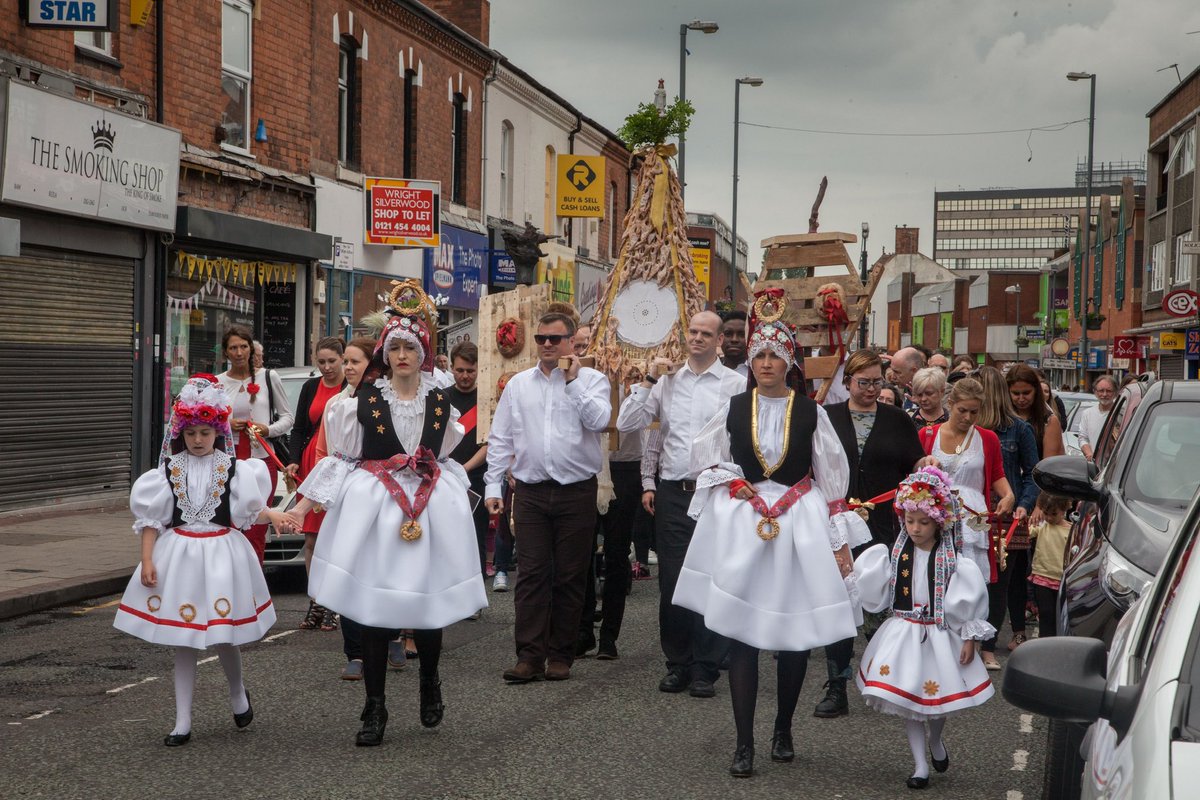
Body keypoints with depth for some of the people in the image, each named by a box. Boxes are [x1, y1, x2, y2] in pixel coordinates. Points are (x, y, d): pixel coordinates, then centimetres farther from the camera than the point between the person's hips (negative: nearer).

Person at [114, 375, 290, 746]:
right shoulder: (169, 470, 1)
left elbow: (248, 511, 1)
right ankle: (182, 722, 12)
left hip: (221, 554, -1)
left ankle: (238, 693, 36)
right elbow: (151, 520, 2)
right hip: (179, 555, 1)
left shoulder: (233, 468, -1)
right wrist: (147, 560, -4)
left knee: (224, 637, 4)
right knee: (182, 642, 5)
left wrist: (272, 516, -18)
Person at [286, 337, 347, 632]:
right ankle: (315, 604, 11)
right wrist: (294, 461, 1)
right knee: (311, 539, 3)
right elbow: (299, 429, 16)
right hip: (312, 464, 4)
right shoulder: (310, 388, 13)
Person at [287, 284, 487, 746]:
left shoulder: (440, 404, 9)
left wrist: (461, 508, 20)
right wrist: (303, 505, 1)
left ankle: (430, 683, 30)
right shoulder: (363, 401, 1)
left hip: (430, 509, 2)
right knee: (373, 606, -3)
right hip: (375, 508, -2)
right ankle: (374, 709, 7)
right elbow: (339, 459, 4)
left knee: (428, 602, 2)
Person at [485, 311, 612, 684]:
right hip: (531, 493, 2)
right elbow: (499, 439, 12)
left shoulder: (590, 380, 3)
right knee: (532, 574, -2)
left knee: (570, 577, 4)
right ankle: (530, 656, -1)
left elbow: (599, 420, -16)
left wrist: (573, 382, -14)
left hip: (576, 492, -2)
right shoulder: (518, 384, 12)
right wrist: (493, 486, 5)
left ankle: (561, 655, 12)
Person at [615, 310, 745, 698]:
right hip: (672, 493, 3)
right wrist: (648, 381, -3)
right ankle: (677, 665, 19)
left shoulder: (736, 384, -1)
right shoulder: (667, 381, 9)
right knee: (671, 582, 7)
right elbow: (626, 424, 3)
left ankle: (705, 670, 11)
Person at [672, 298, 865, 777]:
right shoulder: (733, 408, 4)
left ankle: (783, 730, 25)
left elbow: (832, 479, 2)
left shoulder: (810, 413, 1)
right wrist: (734, 484, -4)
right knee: (741, 634, -4)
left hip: (800, 523, 0)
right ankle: (744, 744, 0)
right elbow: (704, 458, 14)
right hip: (741, 523, 0)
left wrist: (839, 541, 0)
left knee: (797, 633, 4)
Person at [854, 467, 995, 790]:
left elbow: (968, 603, -5)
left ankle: (936, 741, 43)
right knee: (907, 701, 4)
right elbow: (874, 594, 2)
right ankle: (920, 765, 15)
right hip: (904, 635, 2)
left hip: (940, 637, -2)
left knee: (939, 702, 9)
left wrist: (970, 638, -6)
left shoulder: (952, 561, -9)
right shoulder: (896, 555, -2)